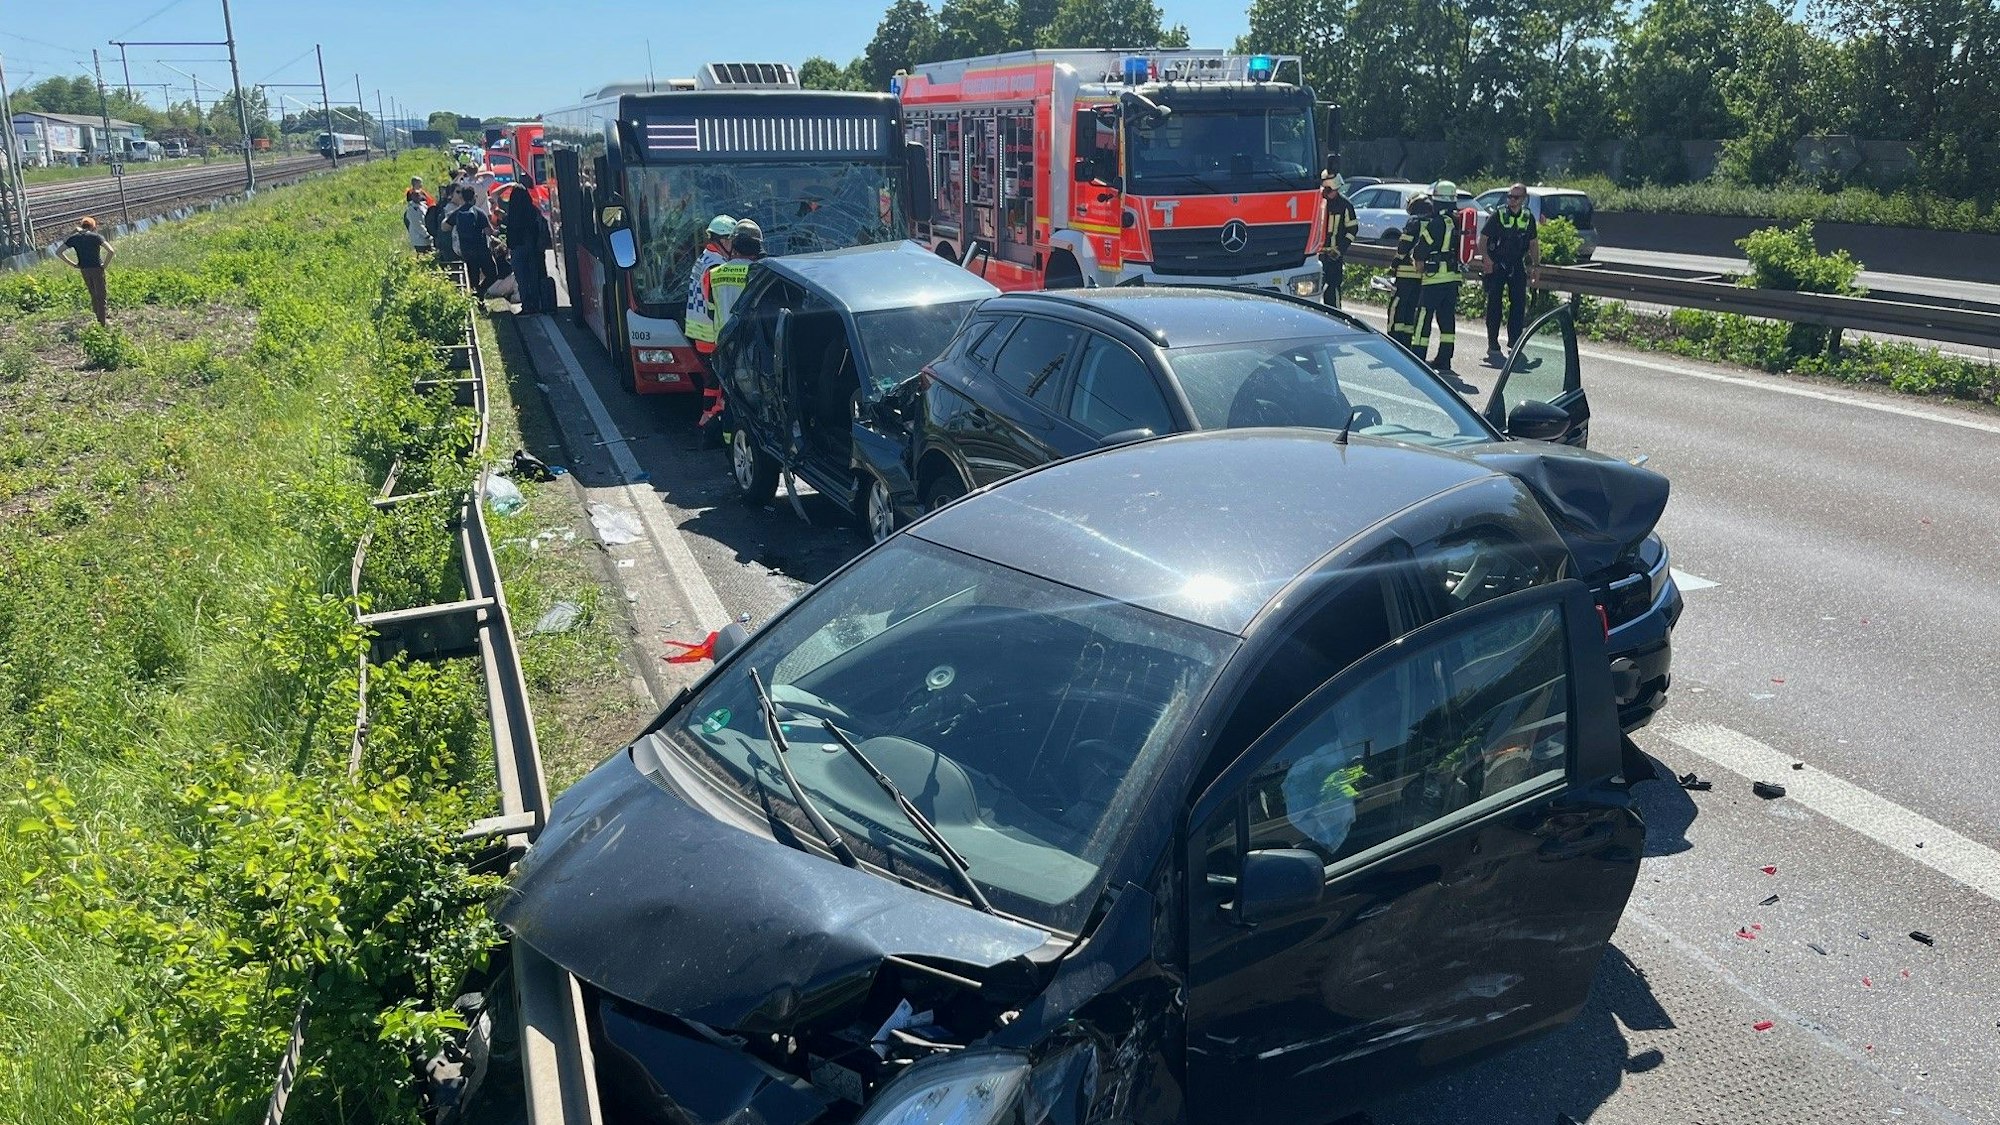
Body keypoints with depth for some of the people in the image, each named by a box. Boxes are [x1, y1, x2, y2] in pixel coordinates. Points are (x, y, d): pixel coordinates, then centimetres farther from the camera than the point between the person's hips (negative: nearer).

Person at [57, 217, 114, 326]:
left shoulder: (73, 238, 4)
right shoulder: (96, 236, -8)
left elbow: (58, 252, 4)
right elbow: (111, 251, -22)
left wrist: (73, 264, 6)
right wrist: (105, 264, -10)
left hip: (84, 270, 4)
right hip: (97, 268, -4)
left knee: (93, 295, 20)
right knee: (100, 295, 5)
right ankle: (103, 322, 8)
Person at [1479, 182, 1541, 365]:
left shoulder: (1528, 218, 6)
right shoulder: (1498, 215, -6)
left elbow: (1533, 243, 14)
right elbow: (1483, 238, -5)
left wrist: (1536, 266, 8)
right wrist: (1486, 259, -18)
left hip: (1517, 266, 3)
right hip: (1496, 266, -3)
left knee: (1519, 304, 1)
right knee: (1494, 304, 0)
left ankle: (1514, 343, 9)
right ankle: (1493, 346, 6)